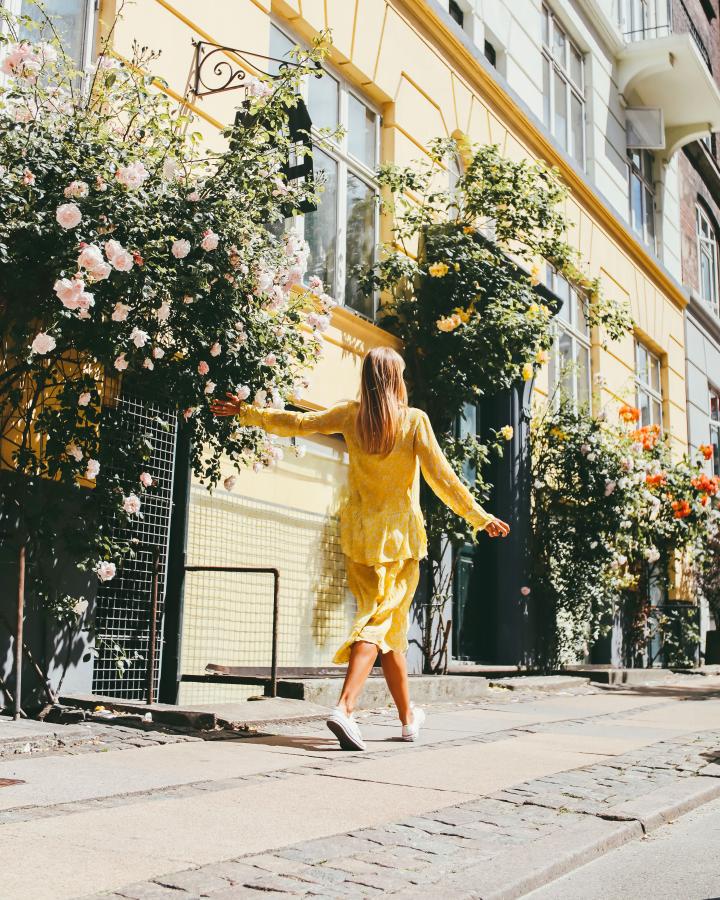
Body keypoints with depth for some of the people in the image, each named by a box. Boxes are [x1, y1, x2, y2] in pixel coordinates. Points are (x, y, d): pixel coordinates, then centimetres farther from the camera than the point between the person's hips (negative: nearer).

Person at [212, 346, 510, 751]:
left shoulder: (351, 416, 1)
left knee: (390, 626, 12)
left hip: (361, 534, 4)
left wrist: (247, 412, 21)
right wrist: (480, 516, -2)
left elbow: (297, 422, 6)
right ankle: (345, 708, -14)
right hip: (400, 535, -4)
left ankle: (409, 717, 18)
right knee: (381, 623, -1)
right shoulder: (414, 420, -7)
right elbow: (441, 475, -9)